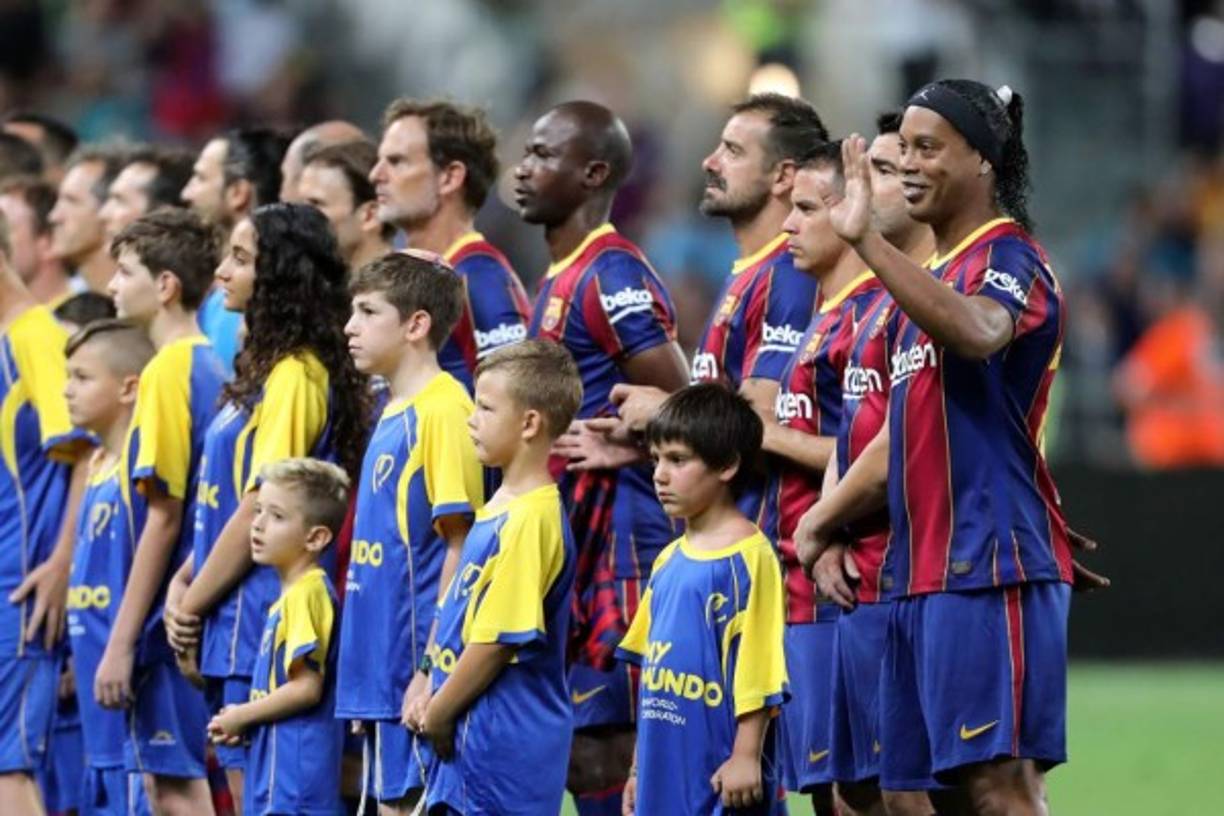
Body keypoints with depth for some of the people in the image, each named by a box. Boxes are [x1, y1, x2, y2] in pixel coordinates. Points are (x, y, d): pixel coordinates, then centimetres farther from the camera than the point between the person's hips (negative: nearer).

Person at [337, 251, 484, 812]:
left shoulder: (442, 412, -13)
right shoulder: (393, 415, 14)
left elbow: (460, 549, -16)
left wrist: (431, 669, -18)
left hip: (416, 664, -9)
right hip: (381, 667, 9)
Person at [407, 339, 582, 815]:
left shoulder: (529, 521, -19)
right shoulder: (499, 510, 13)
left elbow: (497, 641, -20)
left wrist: (439, 713, -11)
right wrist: (433, 699, 10)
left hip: (506, 741, -10)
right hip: (478, 736, 10)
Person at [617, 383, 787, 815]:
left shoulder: (748, 557, -10)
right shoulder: (669, 561, 15)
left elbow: (756, 672, -13)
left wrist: (746, 756, -16)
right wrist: (639, 765, 19)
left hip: (720, 775, -8)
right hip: (667, 773, 8)